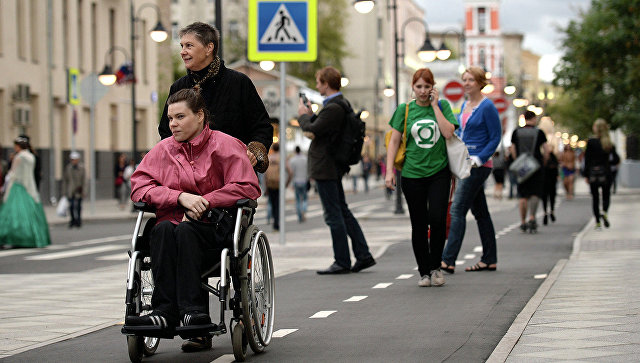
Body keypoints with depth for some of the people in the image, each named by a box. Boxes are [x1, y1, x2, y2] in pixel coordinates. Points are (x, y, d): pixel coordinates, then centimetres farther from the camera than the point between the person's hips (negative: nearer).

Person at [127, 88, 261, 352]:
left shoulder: (224, 145, 4)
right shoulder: (163, 150, 14)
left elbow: (247, 188, -6)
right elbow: (139, 187, 3)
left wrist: (203, 202, -15)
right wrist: (181, 197, -12)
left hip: (213, 226, -3)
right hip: (174, 220, 3)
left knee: (185, 230, -36)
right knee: (163, 229, -33)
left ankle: (192, 310, -44)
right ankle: (165, 311, -43)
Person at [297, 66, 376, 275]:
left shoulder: (333, 108, -20)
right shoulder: (342, 104, 12)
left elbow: (313, 130, -20)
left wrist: (303, 116, -3)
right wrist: (311, 115, 9)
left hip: (325, 168, -10)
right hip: (333, 166, 10)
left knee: (333, 215, -4)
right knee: (342, 211, 15)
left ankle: (342, 262, 0)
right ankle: (363, 255, 16)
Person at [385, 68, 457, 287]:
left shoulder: (442, 106, 5)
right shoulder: (404, 110, 4)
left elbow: (448, 133, -10)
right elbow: (394, 141, 5)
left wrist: (434, 105, -7)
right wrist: (389, 171, -3)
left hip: (439, 172, 0)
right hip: (412, 174, 1)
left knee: (437, 218, -13)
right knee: (419, 225, 2)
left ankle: (436, 266, 6)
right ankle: (424, 272, 13)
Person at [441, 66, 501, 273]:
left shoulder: (487, 107, -10)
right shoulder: (465, 106, 14)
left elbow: (495, 137, -11)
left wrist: (479, 159, -18)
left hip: (478, 166, -9)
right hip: (464, 163, 9)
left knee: (457, 210, -14)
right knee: (479, 212, 11)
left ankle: (448, 260, -17)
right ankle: (489, 260, 16)